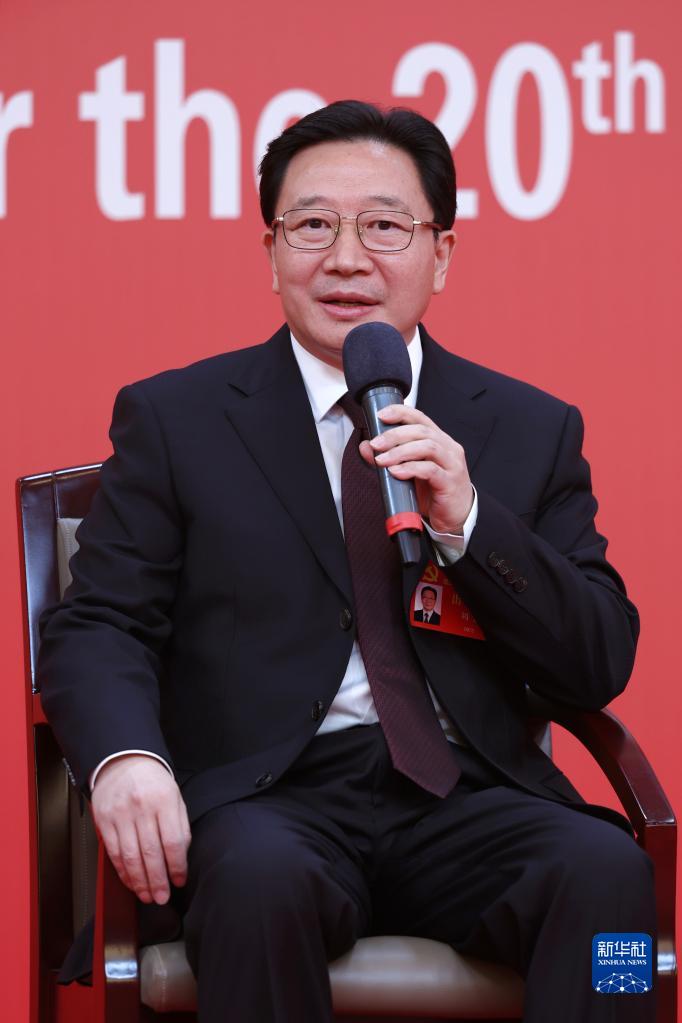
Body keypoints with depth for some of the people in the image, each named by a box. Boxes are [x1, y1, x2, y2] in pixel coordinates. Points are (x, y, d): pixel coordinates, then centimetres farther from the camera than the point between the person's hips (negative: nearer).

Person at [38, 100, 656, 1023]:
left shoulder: (532, 429, 15)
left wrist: (467, 521, -8)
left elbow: (602, 667, 8)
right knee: (263, 879, -35)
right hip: (268, 798, -1)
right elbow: (99, 626, 3)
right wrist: (125, 756, -20)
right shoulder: (173, 419, 11)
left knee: (606, 870, -30)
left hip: (468, 802, 2)